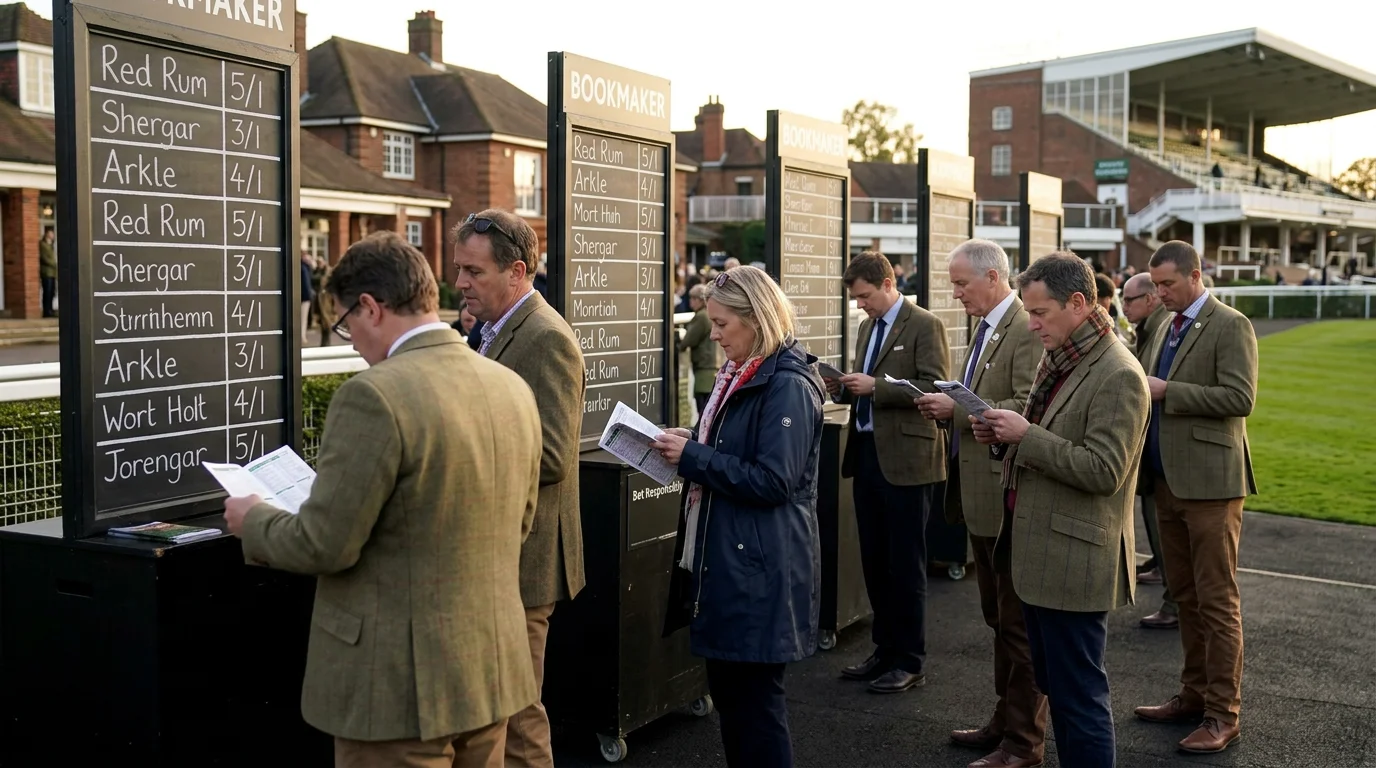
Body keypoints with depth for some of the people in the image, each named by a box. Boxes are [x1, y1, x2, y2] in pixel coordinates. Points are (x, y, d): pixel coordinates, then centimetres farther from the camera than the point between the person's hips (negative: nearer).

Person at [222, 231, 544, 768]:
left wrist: (252, 521, 2)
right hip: (492, 671, 7)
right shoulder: (513, 388, 3)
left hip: (401, 685, -7)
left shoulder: (374, 396, -20)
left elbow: (325, 546, -17)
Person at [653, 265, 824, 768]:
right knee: (727, 688, 16)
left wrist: (693, 456, -17)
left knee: (753, 695, 0)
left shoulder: (788, 386, -16)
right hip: (727, 557, 9)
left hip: (760, 569, -9)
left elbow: (771, 482, -21)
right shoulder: (741, 376, 12)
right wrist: (687, 447, 2)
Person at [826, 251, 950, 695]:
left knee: (906, 565, 0)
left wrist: (875, 386, -19)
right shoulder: (867, 327, 16)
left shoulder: (924, 325, -7)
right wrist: (844, 389, 3)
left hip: (905, 460, -8)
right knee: (874, 562, 12)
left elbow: (936, 388, -16)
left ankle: (910, 662, 10)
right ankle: (885, 650, 24)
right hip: (867, 454, 8)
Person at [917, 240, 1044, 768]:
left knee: (1018, 622, 0)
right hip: (981, 497, 10)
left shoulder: (1027, 330, -16)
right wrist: (946, 405, 3)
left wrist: (957, 408, -21)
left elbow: (1027, 408, -25)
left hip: (1009, 500, -10)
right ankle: (1006, 720, 31)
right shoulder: (986, 329, 14)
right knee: (998, 617, 18)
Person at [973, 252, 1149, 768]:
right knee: (1054, 687, 18)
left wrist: (1026, 435, -21)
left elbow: (1103, 471, -22)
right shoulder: (1055, 360, 13)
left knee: (1078, 696, 0)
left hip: (1074, 564, -9)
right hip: (1038, 555, 9)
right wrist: (1004, 436, 3)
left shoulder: (1118, 377, -17)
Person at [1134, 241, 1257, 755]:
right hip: (1169, 480, 8)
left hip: (1209, 481, -8)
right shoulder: (1169, 327, 15)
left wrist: (1167, 391, -19)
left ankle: (1222, 714, 5)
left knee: (1217, 600, -2)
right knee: (1185, 595, 14)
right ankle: (1194, 694, 25)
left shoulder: (1230, 326, -9)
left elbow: (1240, 398, -18)